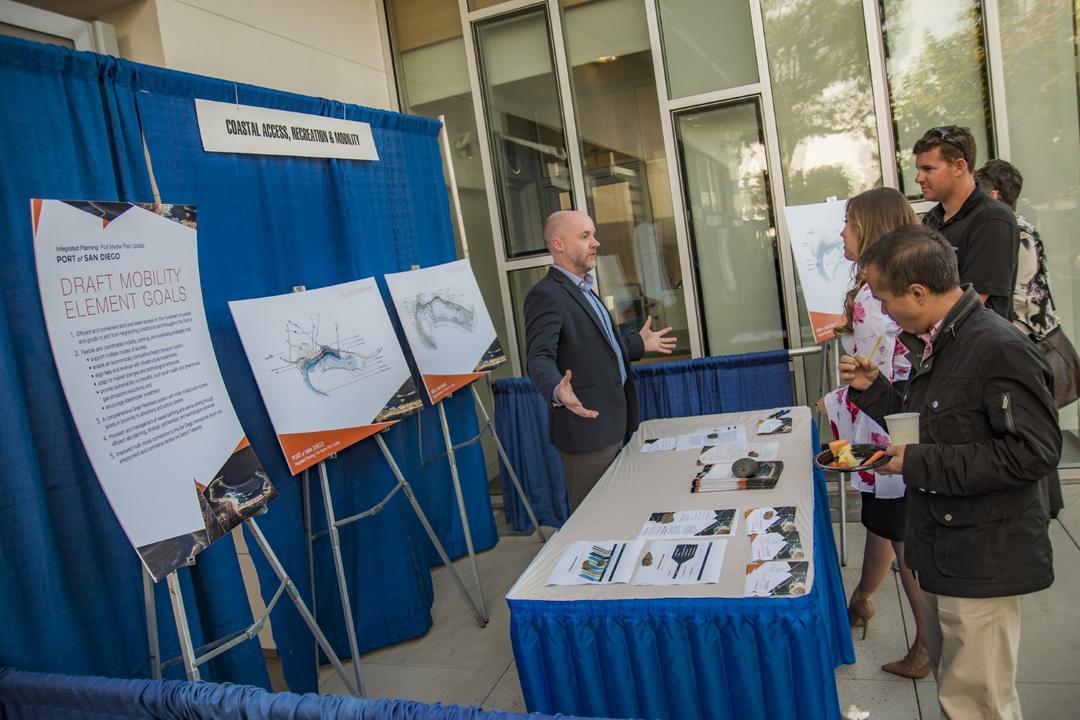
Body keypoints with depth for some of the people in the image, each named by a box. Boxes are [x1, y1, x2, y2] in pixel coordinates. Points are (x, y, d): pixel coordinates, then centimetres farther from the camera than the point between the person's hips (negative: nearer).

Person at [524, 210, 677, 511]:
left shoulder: (584, 291, 17)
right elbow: (539, 358, -26)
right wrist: (557, 391, -44)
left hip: (612, 426, 10)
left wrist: (640, 343, 30)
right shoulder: (546, 295, -15)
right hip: (587, 425, -10)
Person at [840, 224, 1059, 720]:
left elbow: (1033, 453, -25)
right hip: (942, 549, 9)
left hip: (982, 561, -9)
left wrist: (920, 463, -23)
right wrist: (873, 389, 3)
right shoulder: (933, 343, 7)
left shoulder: (999, 350, -21)